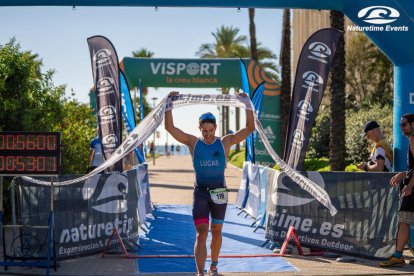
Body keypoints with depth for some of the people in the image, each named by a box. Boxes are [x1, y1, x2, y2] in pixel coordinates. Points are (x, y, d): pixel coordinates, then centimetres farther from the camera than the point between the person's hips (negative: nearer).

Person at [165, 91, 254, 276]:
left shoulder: (225, 142, 0)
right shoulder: (193, 142, 0)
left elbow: (250, 128, -3)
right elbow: (169, 127, -4)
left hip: (219, 193, 1)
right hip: (200, 192, -1)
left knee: (216, 232, 14)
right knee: (201, 234, -10)